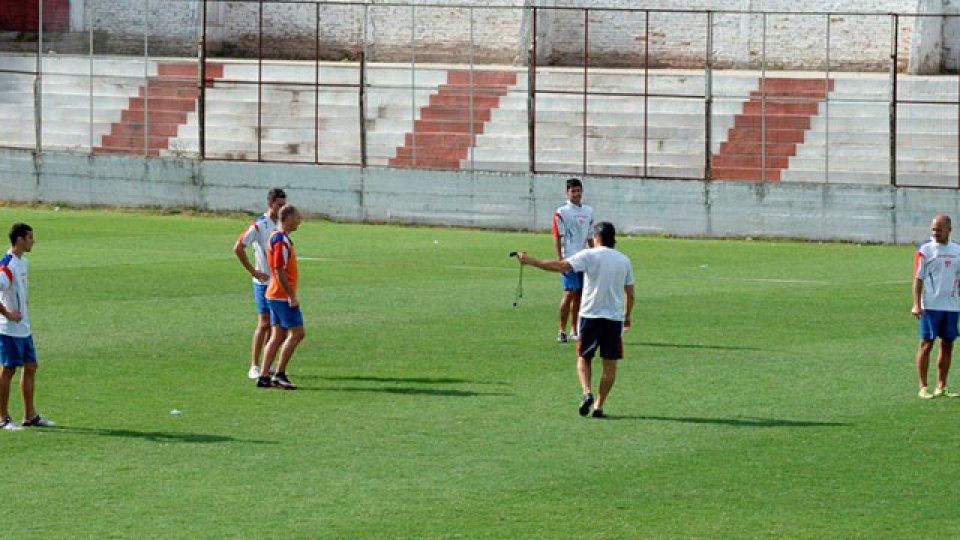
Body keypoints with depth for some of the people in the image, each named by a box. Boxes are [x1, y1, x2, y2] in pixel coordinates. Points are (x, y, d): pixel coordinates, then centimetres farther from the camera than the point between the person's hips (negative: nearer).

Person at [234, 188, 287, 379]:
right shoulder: (258, 225, -12)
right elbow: (238, 248, -14)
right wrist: (254, 272, -14)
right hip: (264, 281, -7)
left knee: (274, 325, 9)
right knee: (264, 324, -7)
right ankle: (254, 367, -2)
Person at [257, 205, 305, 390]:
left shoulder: (282, 238, 16)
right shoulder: (281, 240, -16)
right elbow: (279, 271, -21)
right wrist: (292, 296, -21)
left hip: (276, 296, 10)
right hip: (283, 296, -10)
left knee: (278, 336, 9)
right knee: (296, 333, -7)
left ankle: (264, 376, 7)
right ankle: (280, 374, -5)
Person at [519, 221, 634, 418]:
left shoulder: (590, 255, -5)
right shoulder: (624, 260, 8)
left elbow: (563, 266, -17)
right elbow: (630, 293, 12)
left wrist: (531, 261, -14)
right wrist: (627, 317, 26)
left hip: (590, 315, -2)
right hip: (614, 317, 2)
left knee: (584, 358, 12)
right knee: (610, 364, 7)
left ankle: (587, 392, -11)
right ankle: (599, 405, 4)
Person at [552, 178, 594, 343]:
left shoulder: (588, 212, 13)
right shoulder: (561, 212, -4)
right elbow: (557, 238, -7)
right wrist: (560, 259, -14)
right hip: (569, 259, -6)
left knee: (579, 295, 8)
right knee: (569, 293, -13)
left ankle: (574, 331, 15)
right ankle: (562, 331, -7)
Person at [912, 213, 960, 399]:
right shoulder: (924, 250, -3)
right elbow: (918, 279, -5)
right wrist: (916, 305, -13)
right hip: (930, 305, -5)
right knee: (926, 344, -4)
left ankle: (941, 387, 14)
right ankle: (923, 388, -1)